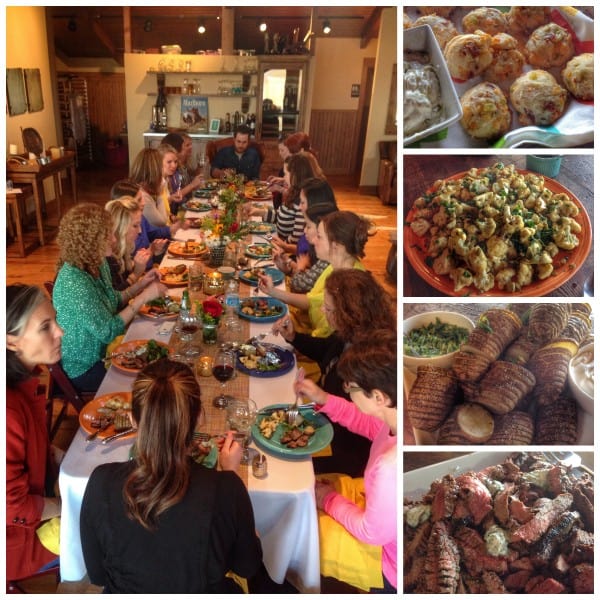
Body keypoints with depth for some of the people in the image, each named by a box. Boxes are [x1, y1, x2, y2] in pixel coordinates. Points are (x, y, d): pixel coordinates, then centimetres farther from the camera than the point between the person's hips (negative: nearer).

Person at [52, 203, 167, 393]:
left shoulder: (98, 265, -3)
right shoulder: (73, 283, -30)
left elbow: (112, 303, 10)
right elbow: (108, 331, -27)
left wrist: (140, 284, -3)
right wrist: (144, 297, -24)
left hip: (101, 353, 8)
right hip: (84, 370, -8)